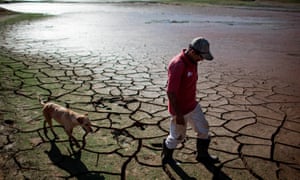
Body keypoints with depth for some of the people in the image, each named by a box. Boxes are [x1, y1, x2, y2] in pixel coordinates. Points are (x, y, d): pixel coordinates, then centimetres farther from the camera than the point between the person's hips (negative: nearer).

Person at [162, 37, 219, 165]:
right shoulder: (177, 65, -31)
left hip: (193, 105, 8)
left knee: (203, 129, 17)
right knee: (178, 136, 12)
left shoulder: (192, 61, -2)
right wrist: (178, 115, -25)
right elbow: (170, 92, -30)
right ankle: (167, 156, 39)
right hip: (180, 109, -8)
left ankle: (203, 156, 39)